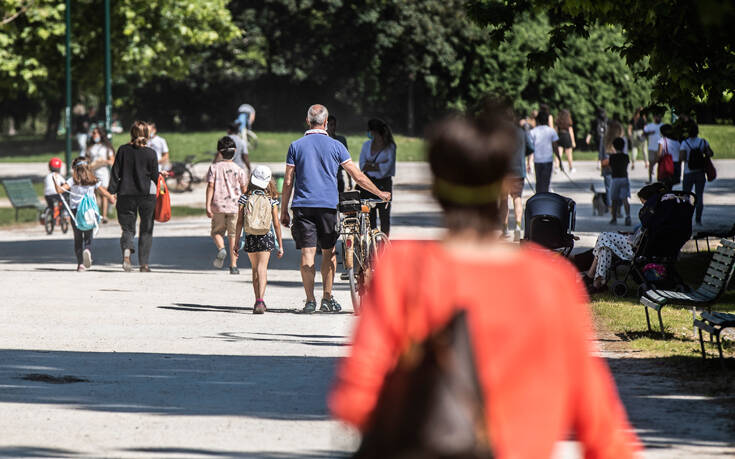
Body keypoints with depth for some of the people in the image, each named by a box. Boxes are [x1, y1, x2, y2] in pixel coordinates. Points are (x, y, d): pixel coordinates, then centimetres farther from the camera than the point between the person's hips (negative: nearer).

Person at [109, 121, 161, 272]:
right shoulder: (151, 153, -6)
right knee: (146, 230, 11)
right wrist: (162, 176, 21)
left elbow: (115, 172, 0)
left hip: (126, 195, 1)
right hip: (147, 194, -1)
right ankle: (144, 263, 9)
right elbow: (155, 176, -1)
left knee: (128, 228, 7)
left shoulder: (123, 150, 0)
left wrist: (112, 191, 5)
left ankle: (127, 250, -23)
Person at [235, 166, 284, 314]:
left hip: (250, 238, 2)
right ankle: (260, 301, -26)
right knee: (262, 269, -8)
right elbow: (276, 224, 0)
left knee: (255, 269, 18)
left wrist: (237, 242, 4)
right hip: (266, 237, -2)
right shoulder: (271, 200, -1)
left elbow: (240, 222, -2)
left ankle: (258, 301, 25)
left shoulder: (244, 199, -1)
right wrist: (280, 245, 6)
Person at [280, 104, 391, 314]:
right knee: (328, 252, 11)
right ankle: (328, 298, 10)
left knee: (307, 253, -2)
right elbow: (357, 176, 3)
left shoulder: (296, 146, 4)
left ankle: (310, 300, -6)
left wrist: (284, 210, 9)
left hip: (302, 205, 0)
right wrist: (379, 193, 13)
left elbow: (288, 182, 3)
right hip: (328, 206, 0)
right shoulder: (335, 146, 2)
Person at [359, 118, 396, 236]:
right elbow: (362, 166, 3)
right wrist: (378, 165, -10)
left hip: (384, 183, -3)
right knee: (369, 215, 0)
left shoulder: (389, 146, -1)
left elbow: (386, 167, -9)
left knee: (384, 215, 0)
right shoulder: (367, 145, 10)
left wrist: (370, 165, -7)